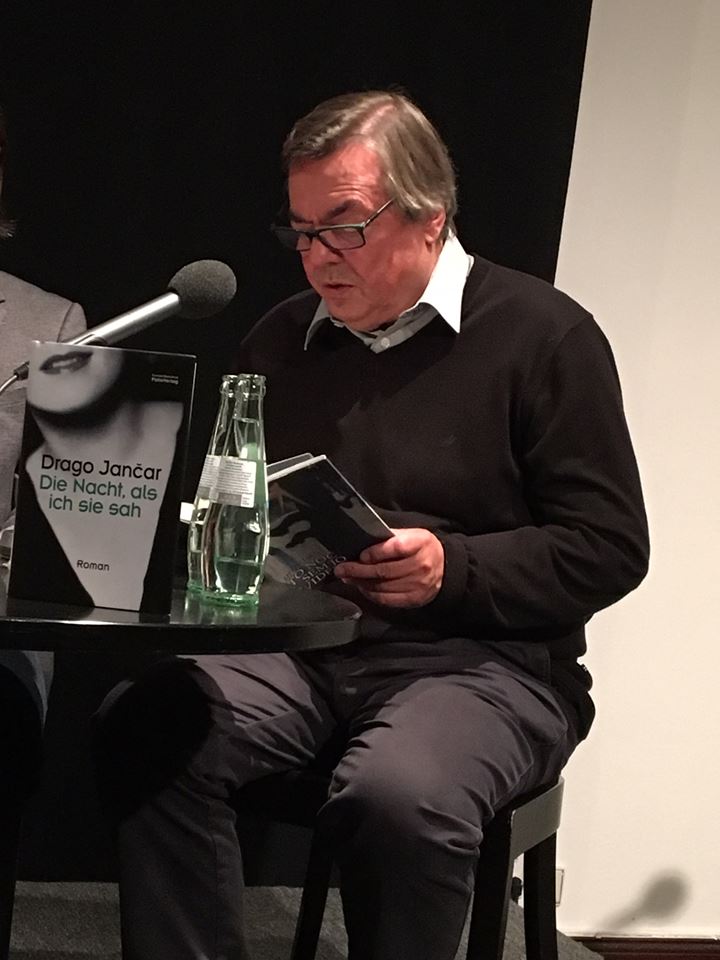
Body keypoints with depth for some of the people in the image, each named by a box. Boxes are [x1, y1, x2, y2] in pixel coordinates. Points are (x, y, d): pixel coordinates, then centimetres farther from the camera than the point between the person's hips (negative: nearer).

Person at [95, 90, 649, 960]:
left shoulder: (542, 334, 0)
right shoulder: (280, 339, 18)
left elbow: (609, 548, -4)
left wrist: (453, 570, -17)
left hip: (481, 659, -4)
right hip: (296, 643, 5)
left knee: (398, 795, -37)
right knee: (145, 726, -26)